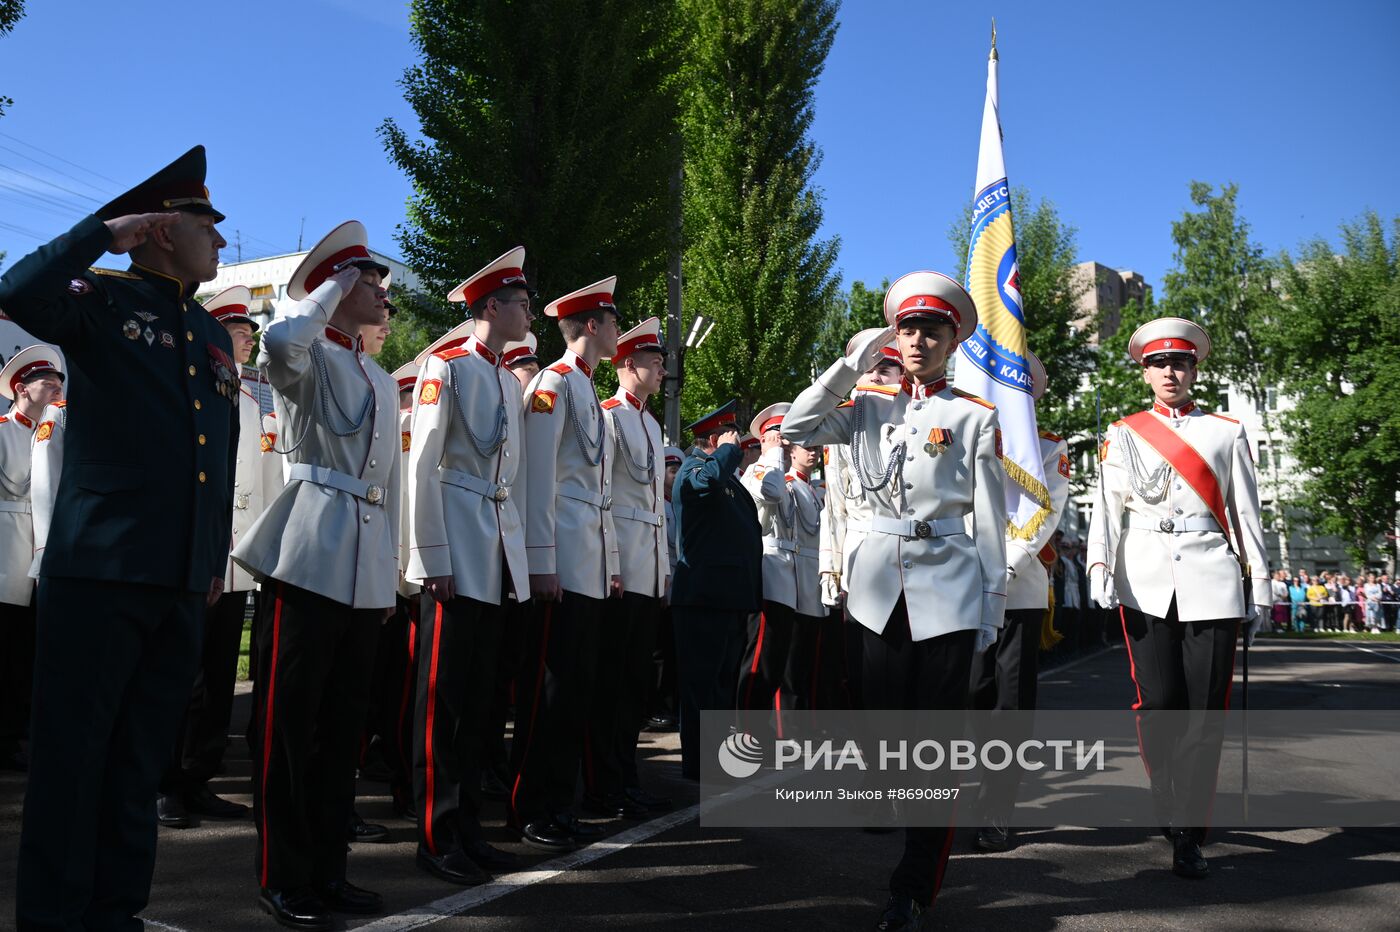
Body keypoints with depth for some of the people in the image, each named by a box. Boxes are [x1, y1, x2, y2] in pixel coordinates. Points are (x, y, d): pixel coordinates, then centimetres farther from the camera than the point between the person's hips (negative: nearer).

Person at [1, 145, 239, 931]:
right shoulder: (103, 301, 2)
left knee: (143, 754, 12)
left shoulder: (215, 336, 18)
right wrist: (106, 230, -11)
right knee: (74, 749, 2)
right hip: (100, 564, -6)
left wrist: (219, 557, 17)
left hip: (185, 578, 6)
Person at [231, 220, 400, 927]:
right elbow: (278, 342, -27)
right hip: (309, 556, -7)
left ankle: (326, 868, 21)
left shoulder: (384, 381, 20)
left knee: (344, 722, 11)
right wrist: (332, 289, -9)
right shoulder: (310, 356, 0)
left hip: (367, 566, 7)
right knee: (289, 721, -2)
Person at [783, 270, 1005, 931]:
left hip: (949, 589, -3)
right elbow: (796, 428, 0)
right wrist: (851, 363, 0)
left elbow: (989, 519, 1)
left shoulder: (976, 417, 2)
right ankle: (922, 842, 34)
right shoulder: (870, 407, 11)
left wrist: (992, 605, -2)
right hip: (880, 588, 3)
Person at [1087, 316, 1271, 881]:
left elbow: (1246, 511, 11)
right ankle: (1169, 807, 21)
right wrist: (1099, 568, -10)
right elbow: (1107, 505, 3)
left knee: (1205, 712, -3)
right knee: (1158, 703, -3)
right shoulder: (1123, 433, 12)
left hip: (1211, 579, 0)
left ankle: (1188, 836, 5)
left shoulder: (1227, 432, 13)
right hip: (1144, 578, 0)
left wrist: (1258, 583, 7)